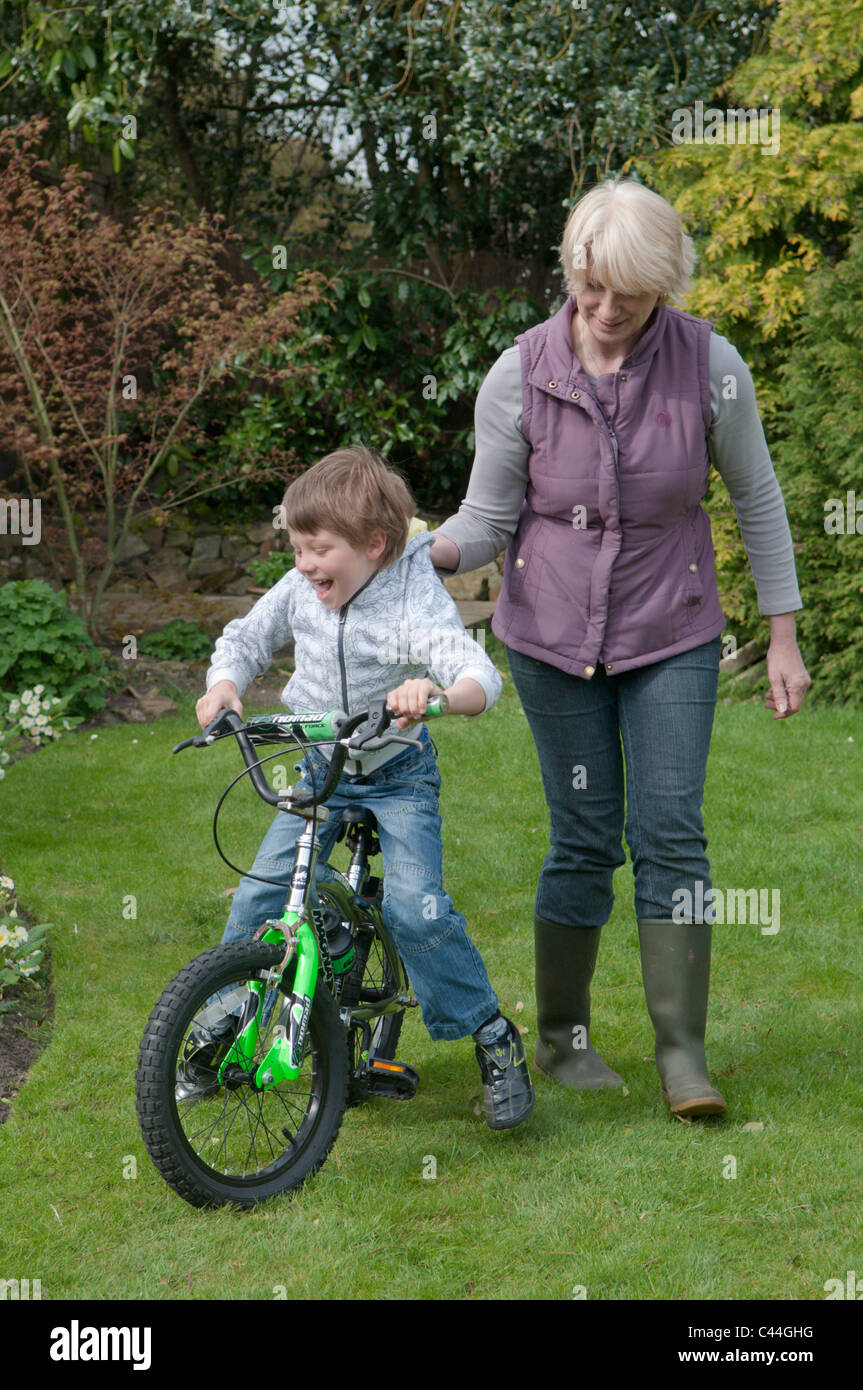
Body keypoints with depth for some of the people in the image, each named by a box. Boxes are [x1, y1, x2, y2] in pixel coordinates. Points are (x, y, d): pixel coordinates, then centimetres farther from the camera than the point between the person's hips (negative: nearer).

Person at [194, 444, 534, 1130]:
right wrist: (224, 683, -15)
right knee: (258, 902, -2)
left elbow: (481, 677, -39)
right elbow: (246, 637, 6)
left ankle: (495, 1038, -2)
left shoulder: (418, 602, -26)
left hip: (398, 773, -5)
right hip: (319, 767, 5)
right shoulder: (299, 590, -10)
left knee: (416, 911, -20)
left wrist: (435, 692, -61)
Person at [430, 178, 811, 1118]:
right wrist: (427, 554, -28)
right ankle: (561, 1037, 19)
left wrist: (782, 638, 3)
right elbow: (489, 518, -5)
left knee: (670, 830, -7)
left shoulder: (710, 367, -11)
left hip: (671, 635, 0)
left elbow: (756, 498, 1)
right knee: (585, 839, 2)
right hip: (553, 635, 0)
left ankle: (682, 1049, 0)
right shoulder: (520, 376, -12)